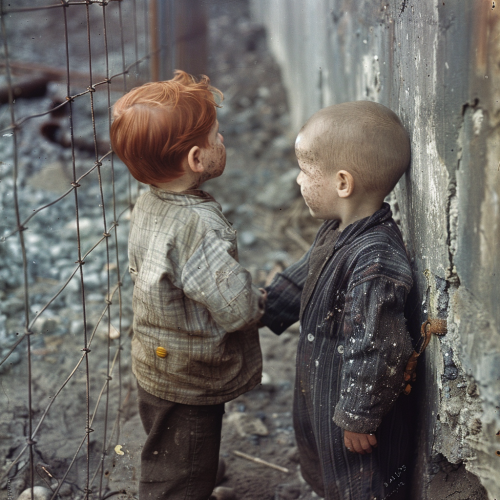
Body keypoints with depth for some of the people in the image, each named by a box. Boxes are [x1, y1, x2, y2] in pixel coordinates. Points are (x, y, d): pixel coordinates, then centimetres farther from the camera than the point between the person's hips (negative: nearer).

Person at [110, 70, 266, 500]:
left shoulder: (149, 205, -5)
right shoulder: (197, 226, -33)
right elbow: (238, 309, -31)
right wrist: (259, 301, -7)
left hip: (156, 368, 8)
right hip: (189, 386, -8)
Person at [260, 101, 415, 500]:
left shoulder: (376, 262, -34)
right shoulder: (337, 233, -2)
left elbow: (378, 350, -32)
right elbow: (300, 281, 16)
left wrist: (359, 417, -25)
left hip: (354, 405, -9)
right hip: (321, 396, 10)